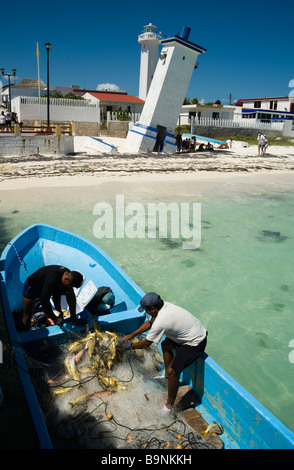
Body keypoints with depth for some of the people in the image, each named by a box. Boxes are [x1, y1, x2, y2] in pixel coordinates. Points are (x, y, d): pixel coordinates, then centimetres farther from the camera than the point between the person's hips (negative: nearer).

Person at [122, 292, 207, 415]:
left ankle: (169, 405, 6)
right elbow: (149, 323, 15)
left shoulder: (160, 322, -28)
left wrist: (130, 346, 4)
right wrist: (131, 335, 17)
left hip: (195, 344, -10)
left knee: (172, 371, -12)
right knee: (165, 345, 24)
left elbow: (146, 344, -13)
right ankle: (167, 377, 38)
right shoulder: (164, 306, -2)